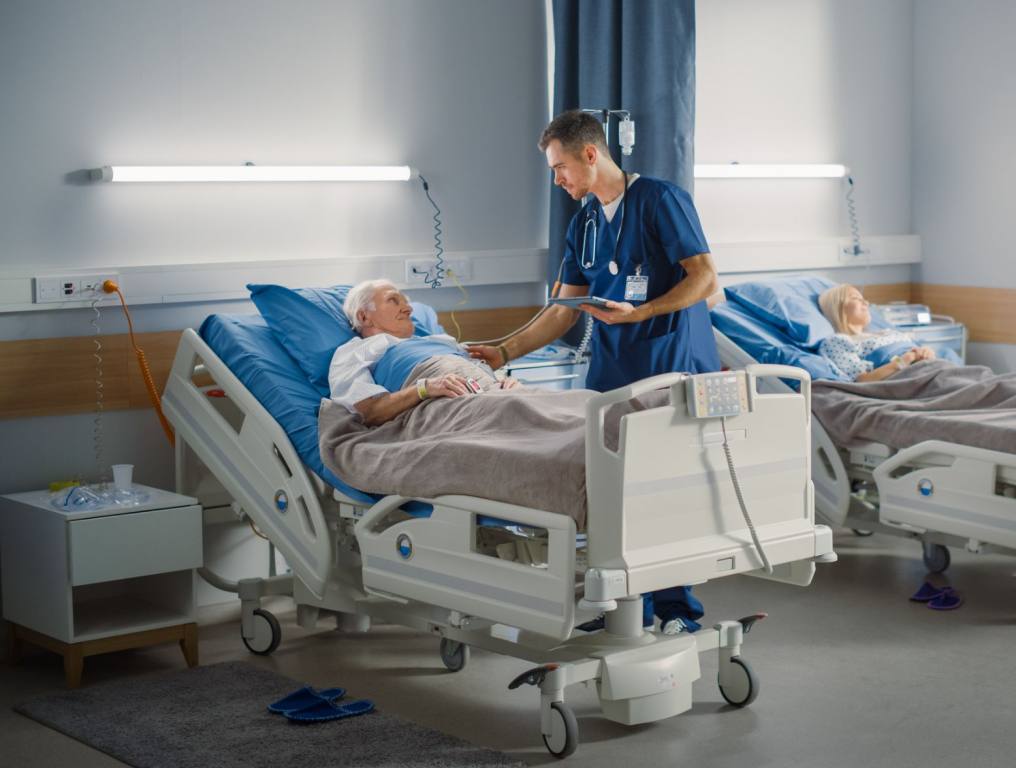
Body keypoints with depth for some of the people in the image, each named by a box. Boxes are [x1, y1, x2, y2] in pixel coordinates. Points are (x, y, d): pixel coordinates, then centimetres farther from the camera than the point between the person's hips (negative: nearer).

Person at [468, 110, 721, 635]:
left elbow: (705, 278, -12)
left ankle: (676, 611, 5)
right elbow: (566, 310, 18)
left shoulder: (661, 200, -6)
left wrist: (640, 312, -20)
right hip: (612, 372, 7)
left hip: (675, 371, -6)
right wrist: (506, 351, 10)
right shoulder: (584, 224, 15)